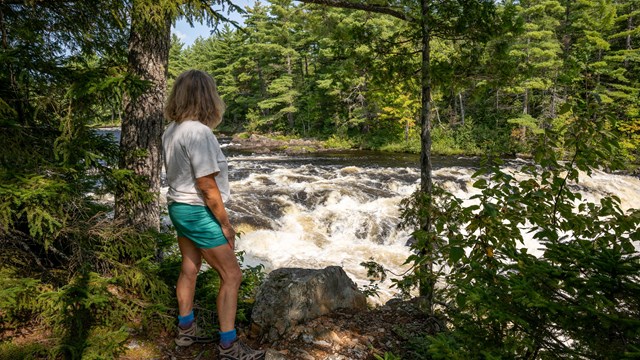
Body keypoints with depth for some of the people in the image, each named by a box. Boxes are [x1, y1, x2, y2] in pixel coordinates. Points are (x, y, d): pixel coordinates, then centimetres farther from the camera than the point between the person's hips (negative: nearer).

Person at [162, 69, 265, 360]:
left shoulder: (171, 131, 4)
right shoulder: (199, 131, -24)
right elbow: (207, 186, -24)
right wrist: (225, 225, -14)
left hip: (178, 206, 9)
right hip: (198, 212, -9)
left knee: (189, 269, 21)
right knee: (231, 275, 0)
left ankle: (186, 331, 35)